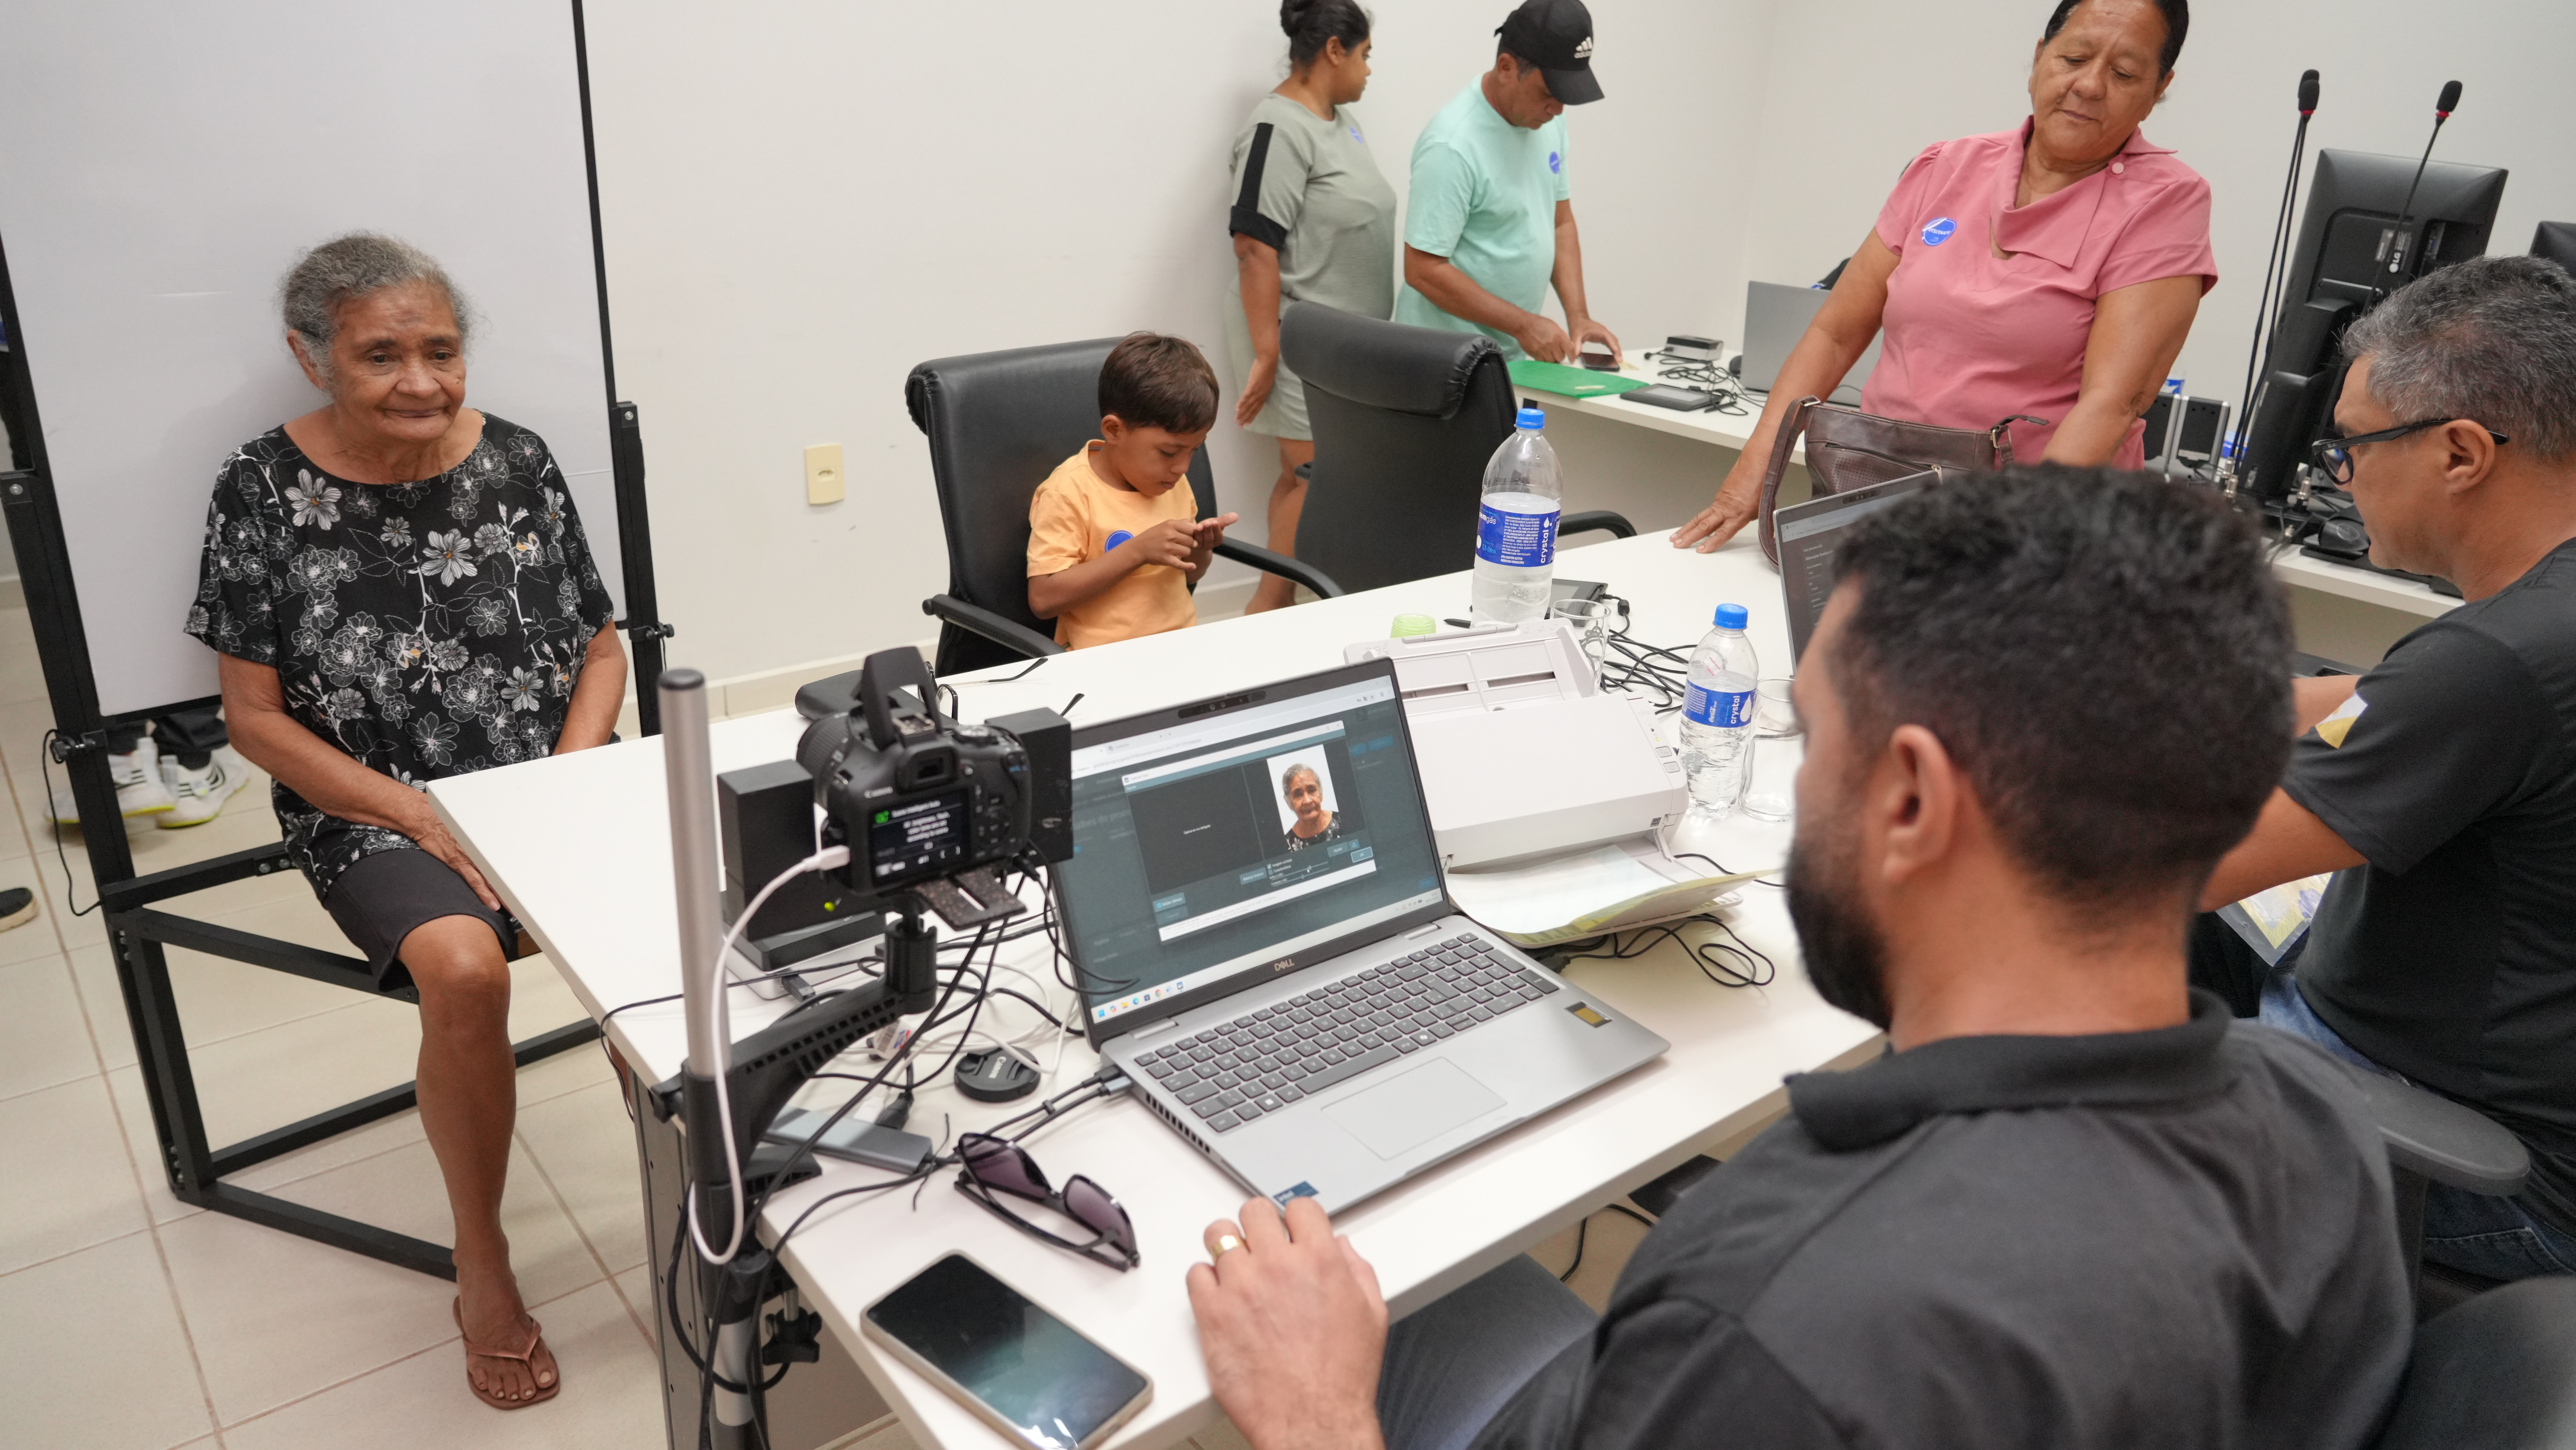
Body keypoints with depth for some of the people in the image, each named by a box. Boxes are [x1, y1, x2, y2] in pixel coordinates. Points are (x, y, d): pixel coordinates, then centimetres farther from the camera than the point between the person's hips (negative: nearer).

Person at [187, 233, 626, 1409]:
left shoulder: (516, 462, 1)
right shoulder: (265, 491, -5)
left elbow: (600, 650, 8)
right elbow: (255, 715, -3)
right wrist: (428, 822, -13)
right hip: (374, 815, -2)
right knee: (464, 968, -32)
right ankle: (480, 1258, -6)